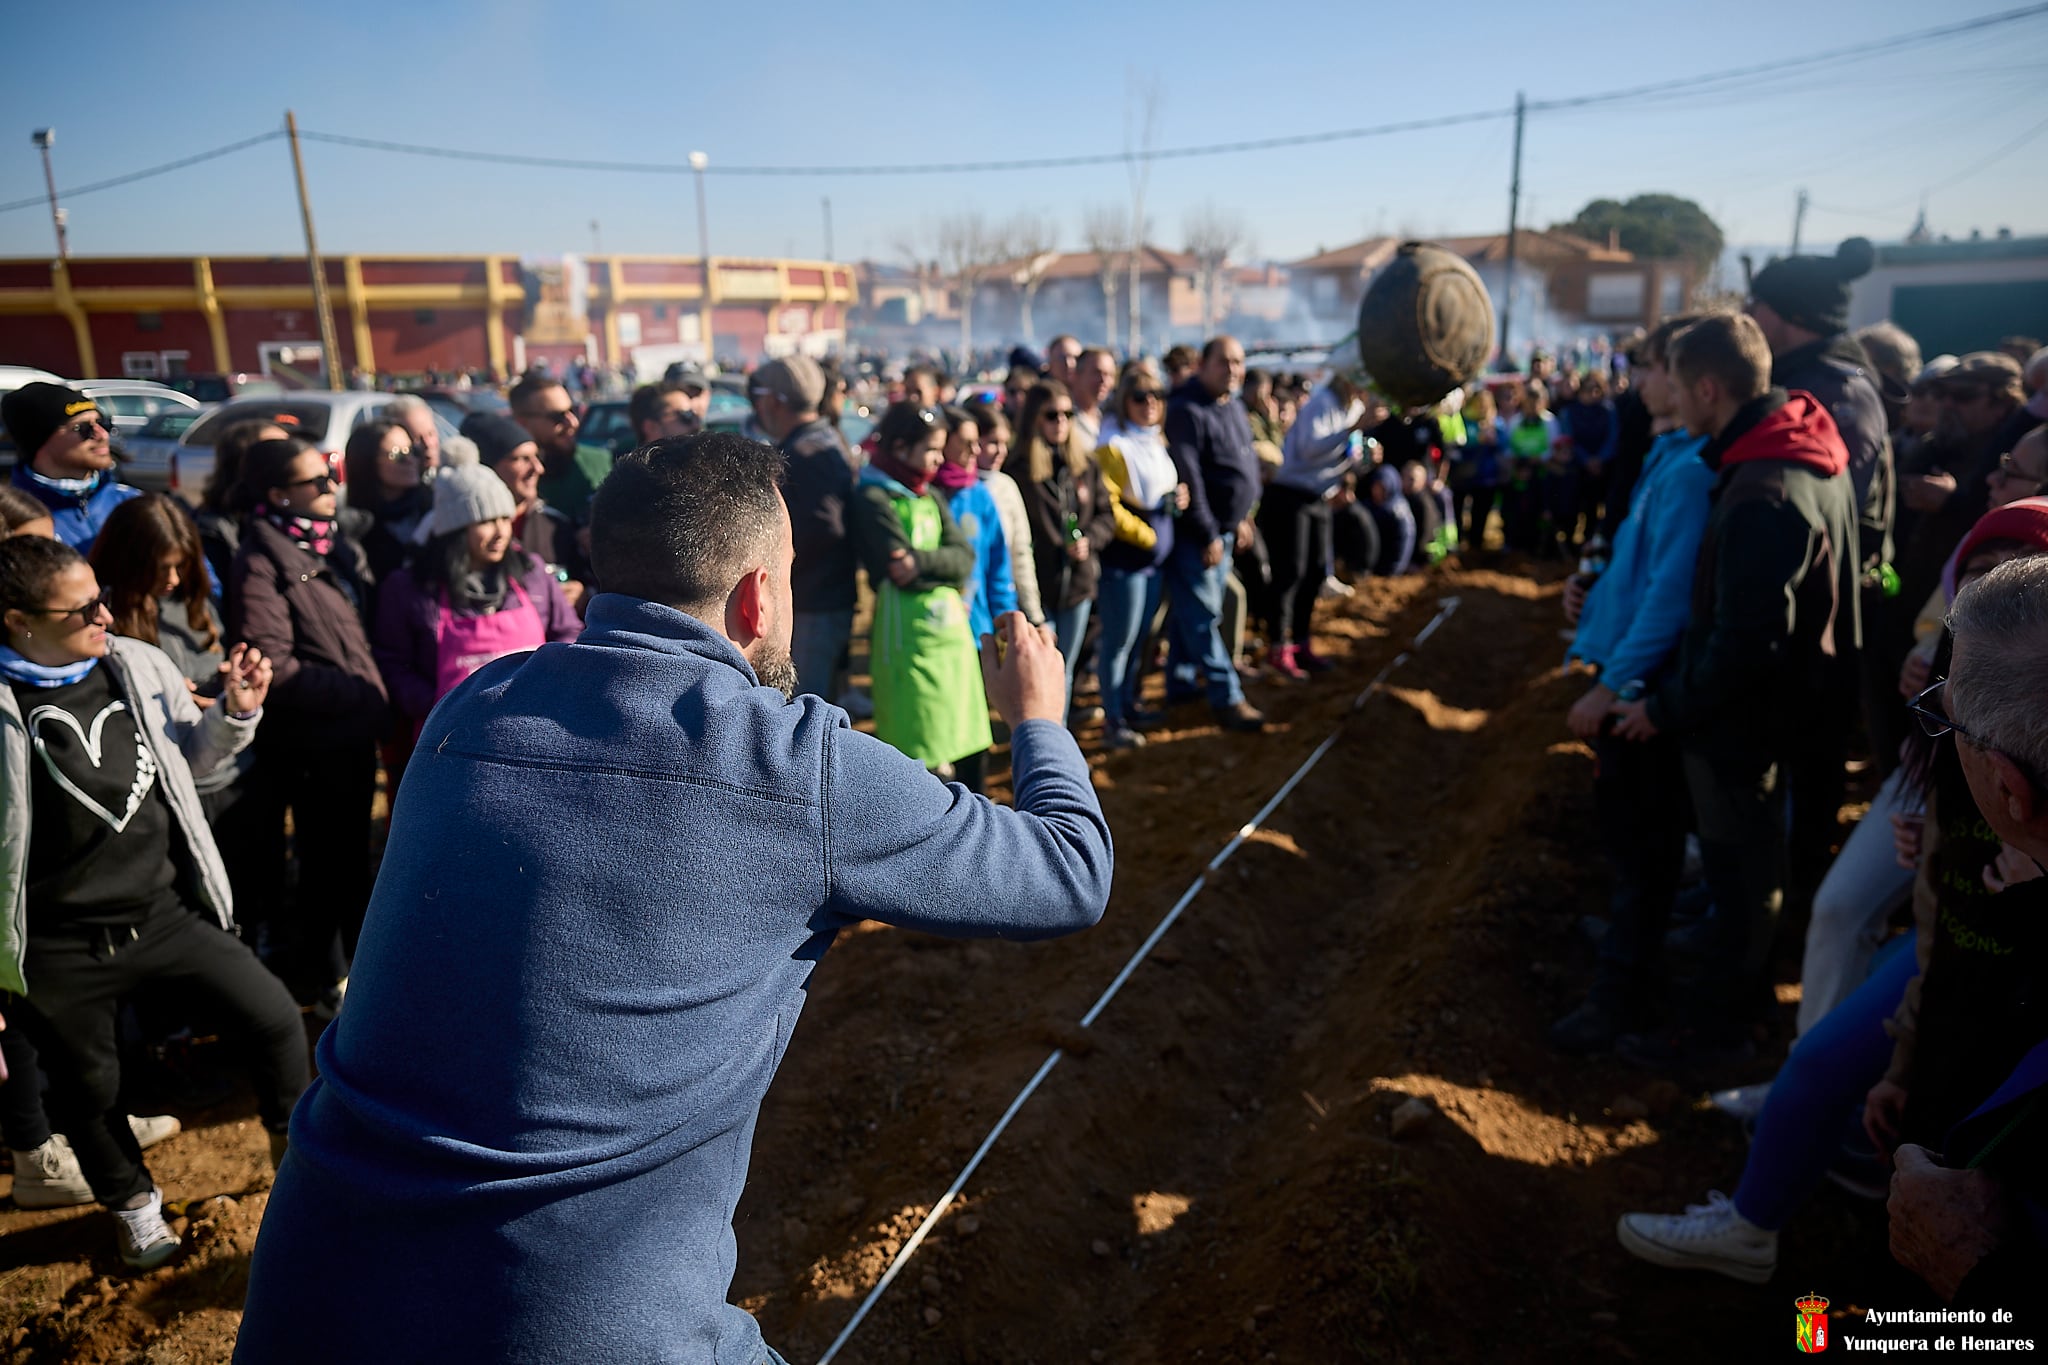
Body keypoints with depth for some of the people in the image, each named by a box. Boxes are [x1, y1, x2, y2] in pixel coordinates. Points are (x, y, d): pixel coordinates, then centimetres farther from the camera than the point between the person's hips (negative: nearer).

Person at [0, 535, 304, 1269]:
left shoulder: (139, 665, -4)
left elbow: (191, 756, 12)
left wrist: (236, 713, -7)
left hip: (168, 906, 3)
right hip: (61, 947, -2)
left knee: (275, 1017, 4)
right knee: (87, 1086, 17)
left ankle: (293, 1144, 33)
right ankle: (131, 1200, 46)